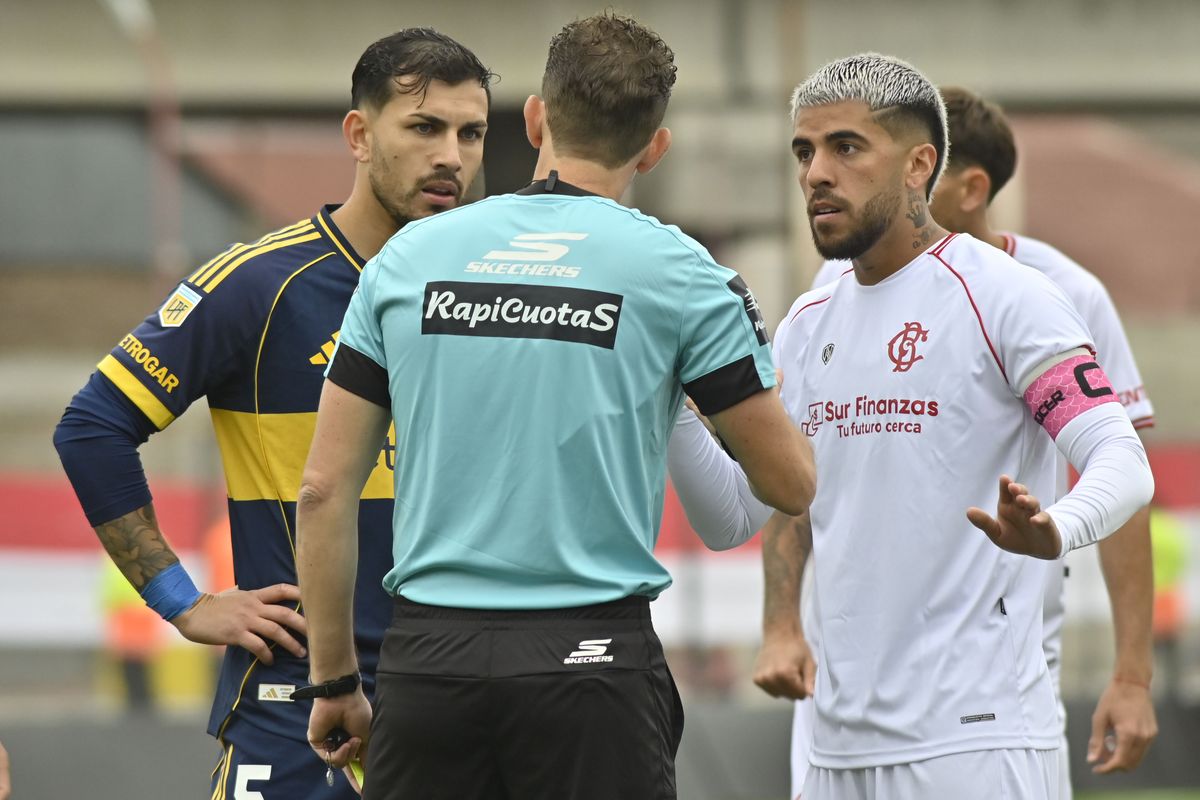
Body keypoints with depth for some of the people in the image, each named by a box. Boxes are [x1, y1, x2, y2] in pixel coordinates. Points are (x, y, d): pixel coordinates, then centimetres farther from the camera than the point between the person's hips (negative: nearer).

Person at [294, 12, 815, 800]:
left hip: (431, 655, 3)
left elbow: (325, 486, 6)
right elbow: (792, 483, 3)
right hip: (590, 660, -3)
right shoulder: (676, 269, -1)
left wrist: (335, 679, 14)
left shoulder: (409, 256, 7)